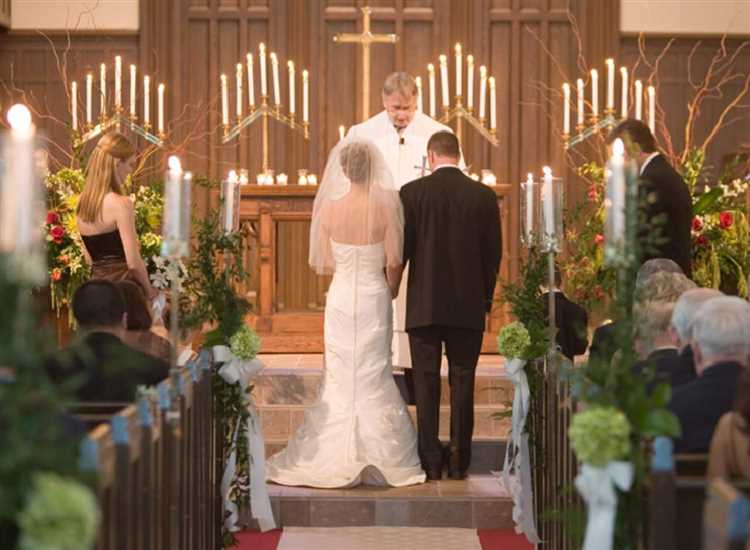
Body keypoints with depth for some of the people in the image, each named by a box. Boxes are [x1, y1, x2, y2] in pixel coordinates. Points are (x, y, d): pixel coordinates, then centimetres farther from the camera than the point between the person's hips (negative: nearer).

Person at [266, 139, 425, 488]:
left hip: (341, 297, 1)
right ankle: (381, 457, 9)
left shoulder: (329, 208, -7)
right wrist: (391, 290, 11)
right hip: (374, 298, -1)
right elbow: (394, 263, -9)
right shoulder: (385, 208, -11)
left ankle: (337, 460, 10)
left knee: (340, 377, 8)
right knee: (375, 377, 7)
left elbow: (322, 265, -1)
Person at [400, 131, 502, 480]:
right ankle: (459, 461, 8)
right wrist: (485, 297, 15)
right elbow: (494, 253, 3)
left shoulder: (412, 193, -6)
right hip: (469, 305, 1)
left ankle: (430, 461, 5)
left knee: (426, 383, 5)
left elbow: (400, 248, -4)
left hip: (424, 304, -1)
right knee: (462, 382, 7)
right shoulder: (484, 196, 0)